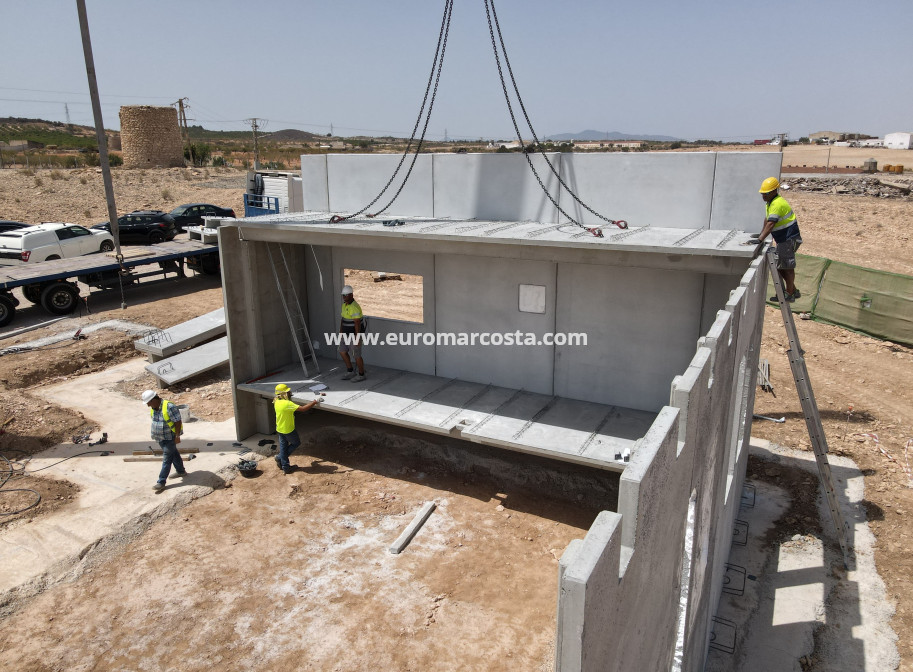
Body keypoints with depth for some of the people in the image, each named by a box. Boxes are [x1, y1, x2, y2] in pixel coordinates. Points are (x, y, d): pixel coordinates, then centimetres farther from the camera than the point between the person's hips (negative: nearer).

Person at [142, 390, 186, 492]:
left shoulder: (169, 407, -26)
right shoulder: (153, 408, -1)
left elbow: (178, 421, -22)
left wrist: (177, 436, -21)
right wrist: (155, 435, 20)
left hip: (170, 437, -8)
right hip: (161, 437, 8)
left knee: (167, 459, -5)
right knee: (173, 454, 22)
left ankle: (161, 482, -2)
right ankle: (181, 471, 38)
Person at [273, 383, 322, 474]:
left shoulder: (276, 402, -5)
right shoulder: (287, 404, -30)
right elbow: (303, 408, -32)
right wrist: (315, 402, -27)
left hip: (279, 429, 7)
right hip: (288, 430, -7)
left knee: (283, 447, 17)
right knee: (296, 443, 19)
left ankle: (285, 467, 27)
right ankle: (280, 458, 21)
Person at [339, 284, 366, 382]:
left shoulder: (354, 307, -26)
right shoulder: (345, 305, 5)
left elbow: (357, 324, -26)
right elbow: (343, 319, 13)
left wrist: (357, 339, -25)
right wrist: (340, 332, 14)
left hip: (355, 334, -9)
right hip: (347, 334, 9)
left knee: (356, 355, 3)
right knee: (342, 352, 13)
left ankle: (361, 375, 21)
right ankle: (350, 372, 26)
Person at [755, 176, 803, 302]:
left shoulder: (777, 204, -23)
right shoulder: (770, 202, 10)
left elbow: (770, 224, -31)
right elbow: (766, 220, 18)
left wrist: (760, 240, -36)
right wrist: (761, 234, 11)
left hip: (789, 239, -10)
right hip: (782, 239, 10)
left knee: (787, 267, -2)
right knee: (779, 266, 14)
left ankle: (789, 294, 8)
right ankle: (794, 290, 25)